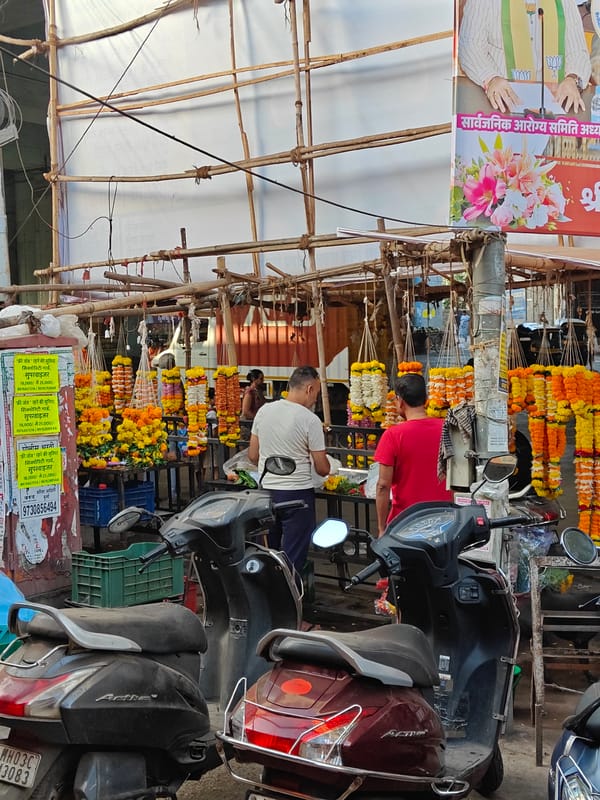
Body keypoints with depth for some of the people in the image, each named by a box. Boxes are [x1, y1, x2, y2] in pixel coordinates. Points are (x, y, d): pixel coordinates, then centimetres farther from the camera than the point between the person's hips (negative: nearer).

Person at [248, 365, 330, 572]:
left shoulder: (263, 411, 3)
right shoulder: (310, 420, -13)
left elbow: (252, 456, 9)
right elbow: (322, 469, -8)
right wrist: (327, 469, 14)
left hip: (266, 490, 6)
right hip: (297, 493, -6)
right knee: (293, 557, 1)